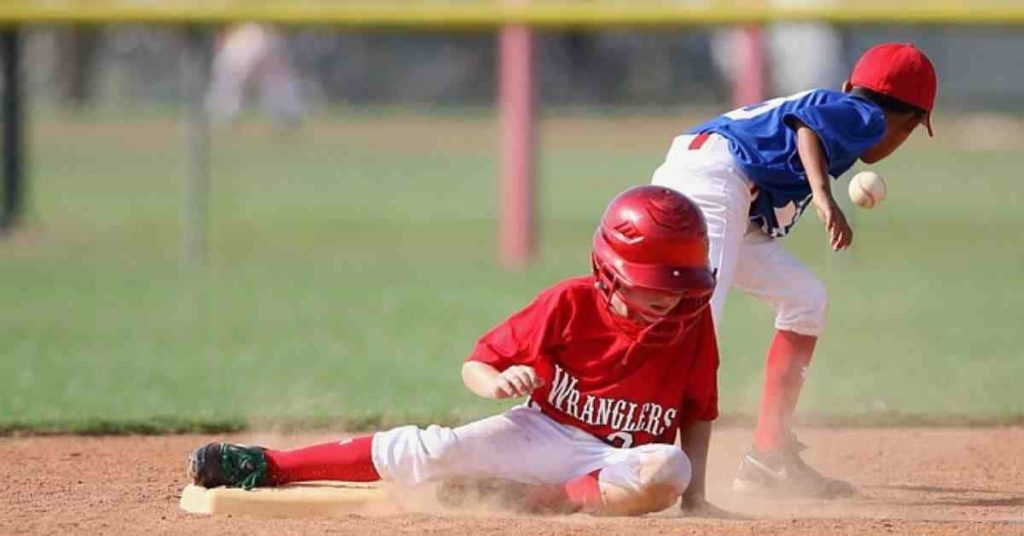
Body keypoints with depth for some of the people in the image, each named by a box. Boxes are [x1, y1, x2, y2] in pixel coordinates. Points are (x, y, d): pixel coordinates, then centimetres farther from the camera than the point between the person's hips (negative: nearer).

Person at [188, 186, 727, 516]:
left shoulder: (693, 320, -7)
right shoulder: (572, 303, -11)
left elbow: (699, 411, 6)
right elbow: (476, 364, -5)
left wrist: (694, 494, -1)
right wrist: (498, 383, -29)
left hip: (617, 462, 1)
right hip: (540, 431, -1)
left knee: (667, 471, -36)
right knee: (436, 452, -22)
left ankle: (532, 500, -25)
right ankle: (268, 465, -15)